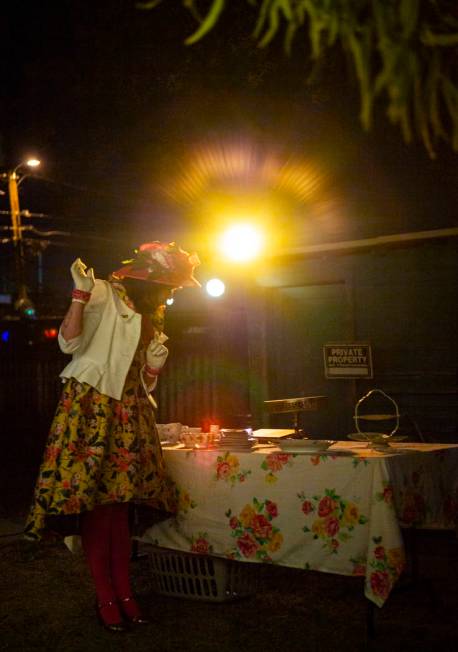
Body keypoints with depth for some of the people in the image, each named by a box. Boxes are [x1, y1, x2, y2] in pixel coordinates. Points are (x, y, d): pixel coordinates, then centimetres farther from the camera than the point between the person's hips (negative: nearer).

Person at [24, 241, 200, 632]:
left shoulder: (149, 317, 20)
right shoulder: (106, 295, -4)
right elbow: (68, 343, -15)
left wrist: (155, 365, 3)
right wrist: (81, 294, -23)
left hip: (128, 410, 7)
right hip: (92, 405, -7)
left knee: (121, 498, 4)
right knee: (93, 498, -7)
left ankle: (124, 593, 9)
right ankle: (105, 598, 1)